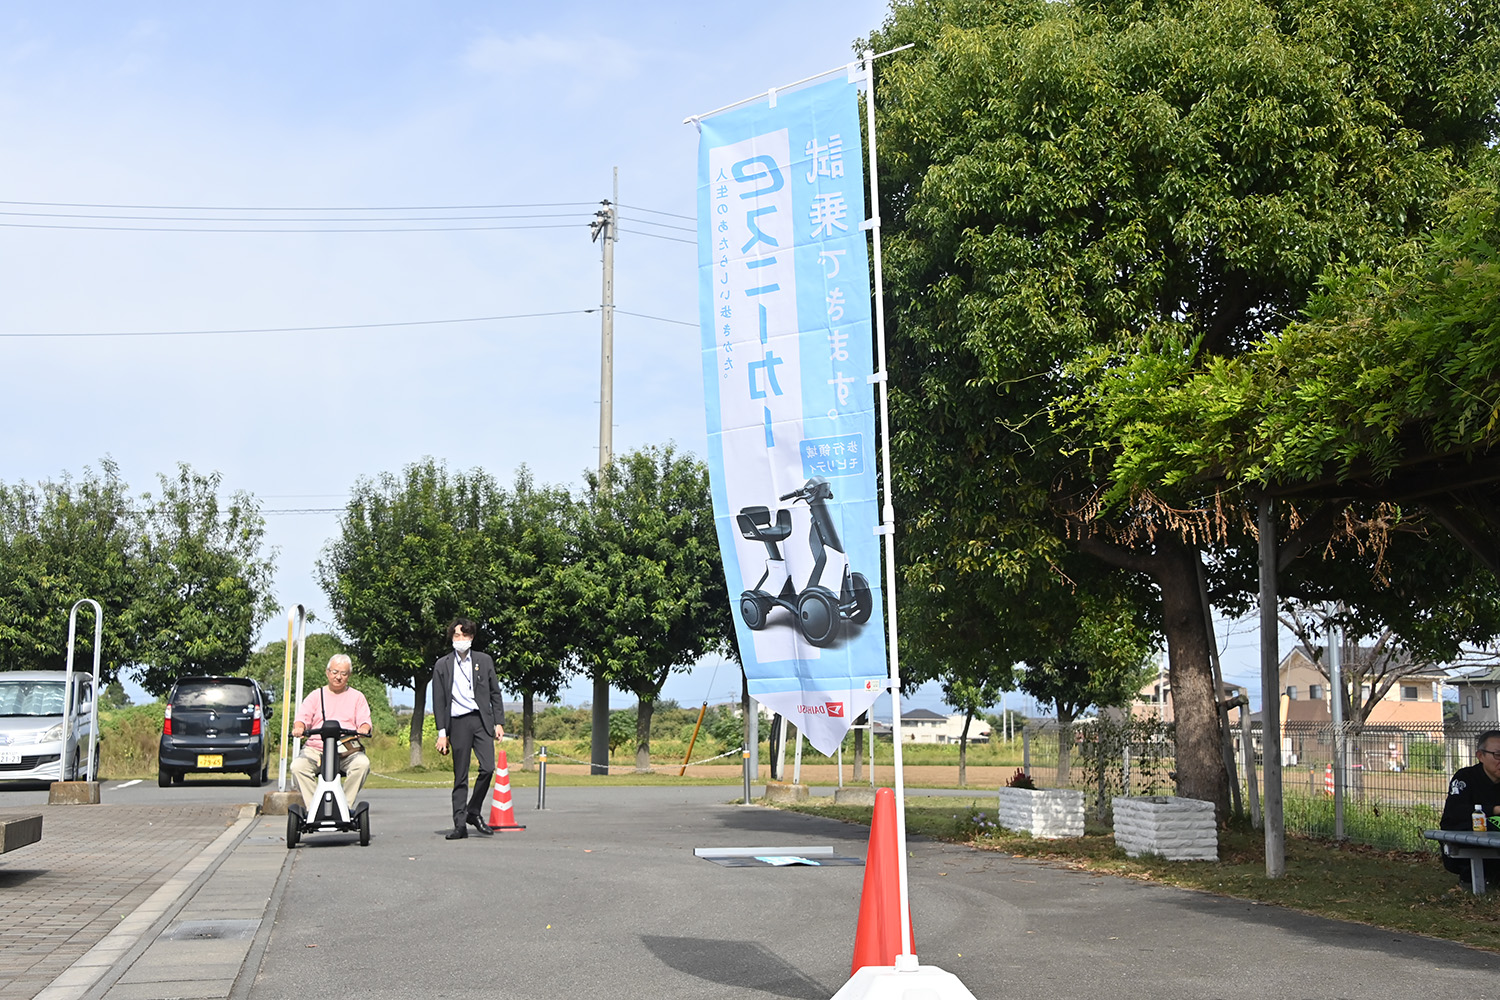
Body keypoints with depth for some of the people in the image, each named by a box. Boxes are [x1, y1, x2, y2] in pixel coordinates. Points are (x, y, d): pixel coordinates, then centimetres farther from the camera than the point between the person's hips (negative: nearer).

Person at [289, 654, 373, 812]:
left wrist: (364, 728, -17)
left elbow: (364, 721, 8)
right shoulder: (316, 696, 19)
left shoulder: (356, 697, 18)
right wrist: (299, 727, -17)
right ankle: (312, 808, -25)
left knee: (362, 763, -33)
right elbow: (302, 718, 7)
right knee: (297, 766, -30)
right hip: (315, 748, 1)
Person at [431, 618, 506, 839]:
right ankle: (459, 825, 6)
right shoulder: (442, 666, 8)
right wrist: (442, 733, 1)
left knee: (488, 768, -13)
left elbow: (495, 694, 13)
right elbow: (438, 702, 7)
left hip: (481, 721, 1)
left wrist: (499, 722, 4)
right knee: (460, 777, 1)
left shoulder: (484, 661, 11)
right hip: (457, 723, -1)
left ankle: (473, 811, 8)